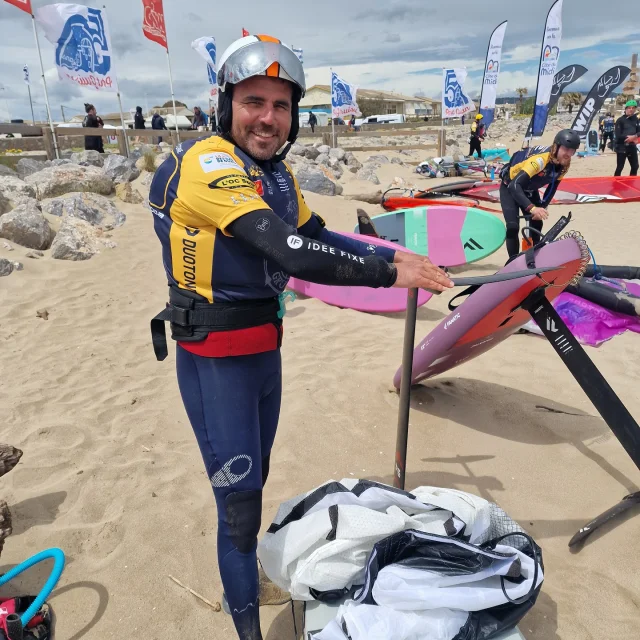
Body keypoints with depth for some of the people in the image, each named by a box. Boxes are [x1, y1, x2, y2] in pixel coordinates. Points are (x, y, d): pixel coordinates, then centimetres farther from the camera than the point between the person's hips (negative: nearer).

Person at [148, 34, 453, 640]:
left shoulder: (276, 171, 9)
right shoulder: (207, 162, -20)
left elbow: (319, 236, 11)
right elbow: (292, 253, -31)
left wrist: (395, 255, 0)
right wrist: (390, 273, -25)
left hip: (265, 347, 8)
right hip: (215, 357, -8)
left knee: (253, 480, 24)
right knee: (239, 503, 3)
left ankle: (244, 570, 49)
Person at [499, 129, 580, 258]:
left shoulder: (564, 164, -14)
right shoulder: (540, 159, -38)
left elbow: (553, 186, 1)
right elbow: (515, 185, -47)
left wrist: (542, 207, -10)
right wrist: (532, 208, -55)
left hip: (529, 189, 7)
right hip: (510, 187, -7)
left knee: (536, 225, 2)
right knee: (513, 227, -18)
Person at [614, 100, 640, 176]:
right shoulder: (620, 120, -10)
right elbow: (618, 136, -17)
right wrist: (629, 138, -16)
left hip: (632, 146, 7)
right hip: (622, 147, -7)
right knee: (620, 167, -5)